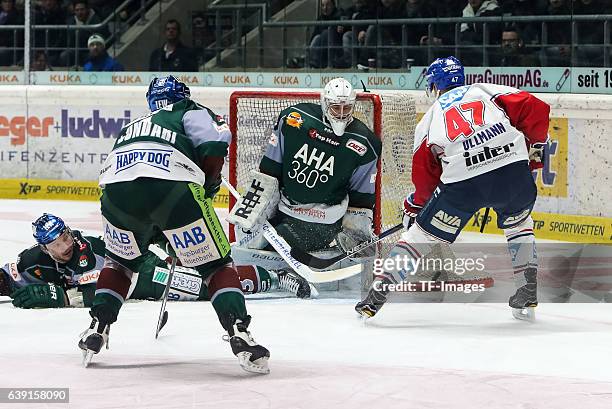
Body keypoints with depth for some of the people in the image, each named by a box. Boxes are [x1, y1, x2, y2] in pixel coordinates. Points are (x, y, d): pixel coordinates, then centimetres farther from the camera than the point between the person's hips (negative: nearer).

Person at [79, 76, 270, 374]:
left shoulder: (133, 126, 43)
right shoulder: (192, 112, 27)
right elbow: (215, 141, 4)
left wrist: (157, 234, 50)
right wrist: (208, 186, 18)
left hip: (115, 188, 4)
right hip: (173, 187, -4)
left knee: (120, 260, 33)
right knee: (216, 265, 9)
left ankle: (97, 329, 25)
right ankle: (238, 334, -7)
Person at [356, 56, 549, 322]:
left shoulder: (429, 119, 24)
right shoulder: (488, 91, 21)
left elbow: (425, 175, 25)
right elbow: (535, 110, 9)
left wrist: (414, 206, 41)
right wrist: (536, 147, 25)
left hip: (462, 182, -1)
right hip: (513, 170, 1)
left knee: (422, 233, 16)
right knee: (518, 225, 31)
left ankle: (376, 295, 15)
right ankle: (527, 297, 23)